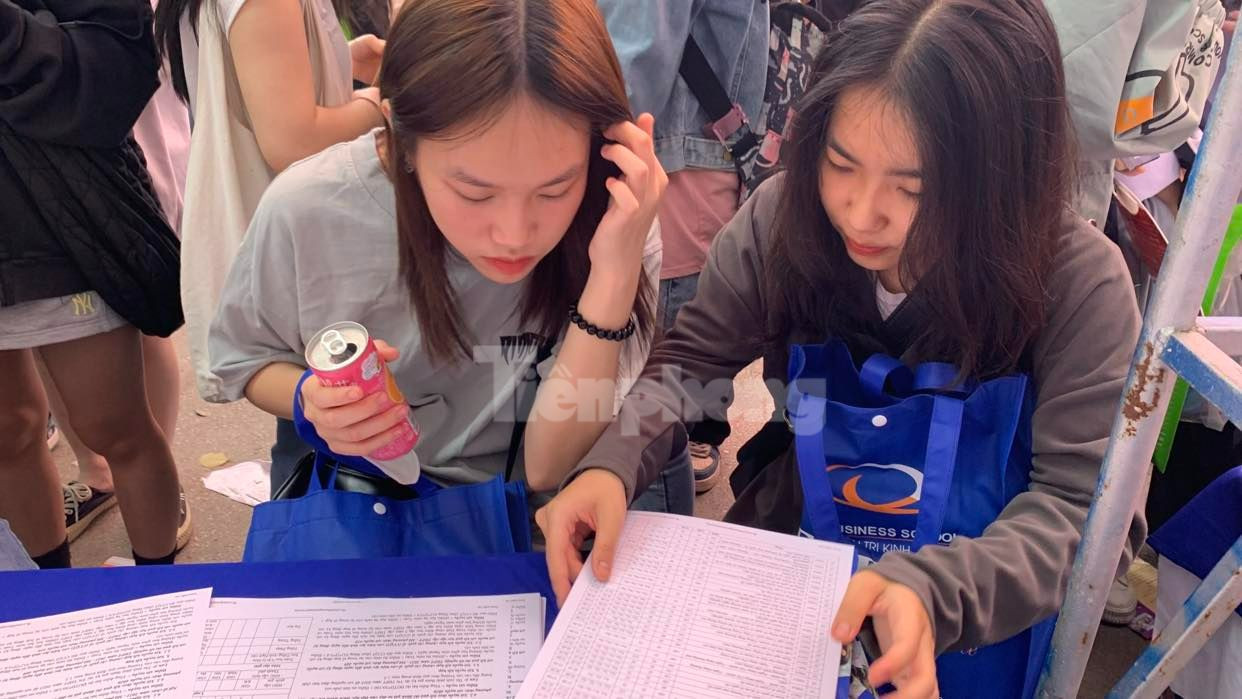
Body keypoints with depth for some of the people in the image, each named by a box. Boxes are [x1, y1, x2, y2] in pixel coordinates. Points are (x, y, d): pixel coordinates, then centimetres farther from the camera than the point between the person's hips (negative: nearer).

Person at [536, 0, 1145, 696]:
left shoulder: (1080, 280, -21)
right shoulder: (784, 216, -14)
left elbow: (1085, 503, -22)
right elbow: (691, 364, -6)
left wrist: (934, 587, -41)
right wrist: (612, 464, -26)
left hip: (979, 602, 0)